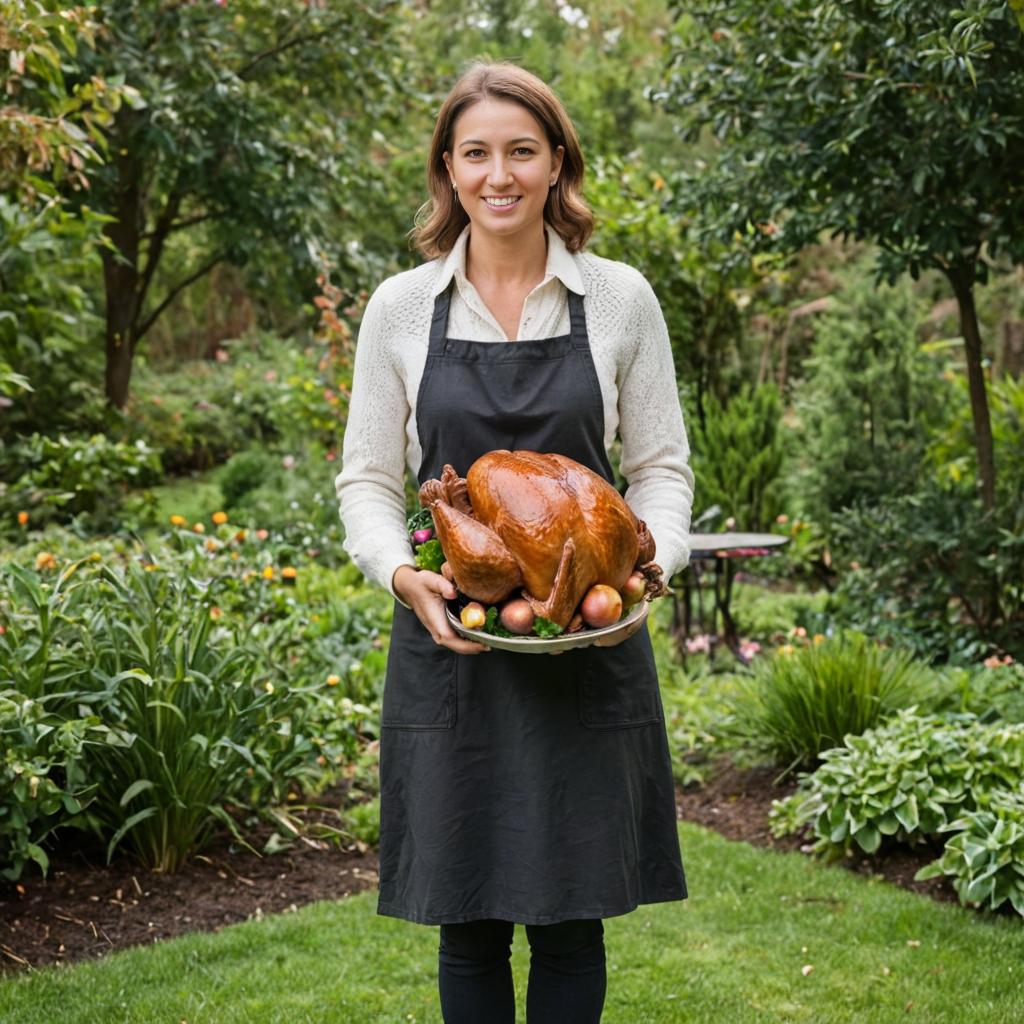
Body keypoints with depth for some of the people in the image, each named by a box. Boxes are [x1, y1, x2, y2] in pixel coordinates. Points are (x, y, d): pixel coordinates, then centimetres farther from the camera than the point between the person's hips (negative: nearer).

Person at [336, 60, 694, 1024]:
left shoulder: (620, 300, 3)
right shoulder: (400, 307, 3)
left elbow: (661, 467, 7)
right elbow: (366, 481, 6)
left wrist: (649, 566, -12)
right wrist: (403, 573, -14)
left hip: (589, 646, 0)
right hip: (451, 639, 0)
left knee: (572, 920, 8)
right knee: (469, 924, 8)